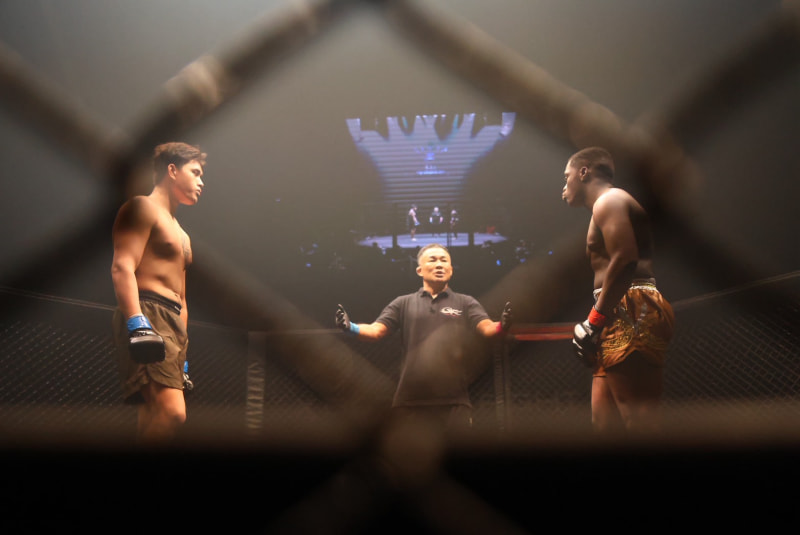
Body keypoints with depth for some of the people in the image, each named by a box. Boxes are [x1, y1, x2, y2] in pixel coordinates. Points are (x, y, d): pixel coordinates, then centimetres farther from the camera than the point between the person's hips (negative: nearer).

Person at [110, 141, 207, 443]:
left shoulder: (180, 234, 30)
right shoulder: (144, 208, 2)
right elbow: (122, 267, -13)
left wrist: (182, 356, 26)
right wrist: (137, 322, -27)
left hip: (173, 324, 9)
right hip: (146, 317, -9)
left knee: (153, 423, 3)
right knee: (171, 413, -25)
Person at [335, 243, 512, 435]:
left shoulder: (466, 303, 10)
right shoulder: (403, 303, 11)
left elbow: (486, 328, -5)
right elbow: (376, 330, 2)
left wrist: (501, 327, -29)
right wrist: (351, 327, -20)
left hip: (454, 402, 0)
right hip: (410, 401, 1)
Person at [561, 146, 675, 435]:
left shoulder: (609, 200, -2)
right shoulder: (609, 205, 28)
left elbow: (625, 259, -18)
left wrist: (593, 322, -19)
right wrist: (596, 325, 12)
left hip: (631, 314, -11)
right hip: (623, 317, 11)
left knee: (641, 423, -14)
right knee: (604, 422, 8)